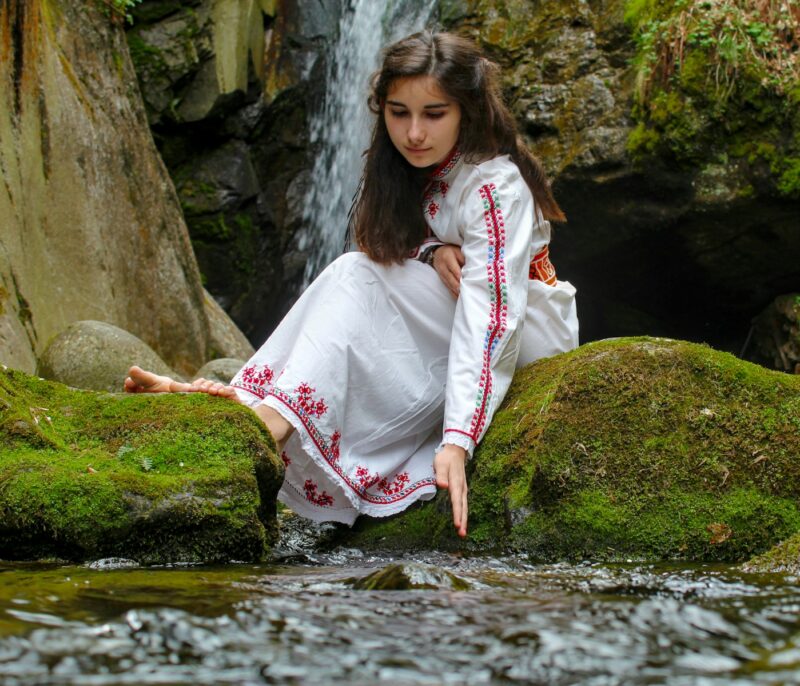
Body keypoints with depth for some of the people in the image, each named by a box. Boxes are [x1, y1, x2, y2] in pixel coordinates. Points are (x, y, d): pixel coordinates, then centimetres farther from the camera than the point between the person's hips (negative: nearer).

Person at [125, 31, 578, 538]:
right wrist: (432, 251, -16)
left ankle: (277, 418, -41)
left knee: (358, 277, -27)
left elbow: (487, 320, -36)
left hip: (531, 328, -8)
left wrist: (458, 440, -46)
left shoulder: (495, 187, -26)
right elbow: (386, 245, 9)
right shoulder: (414, 168, -3)